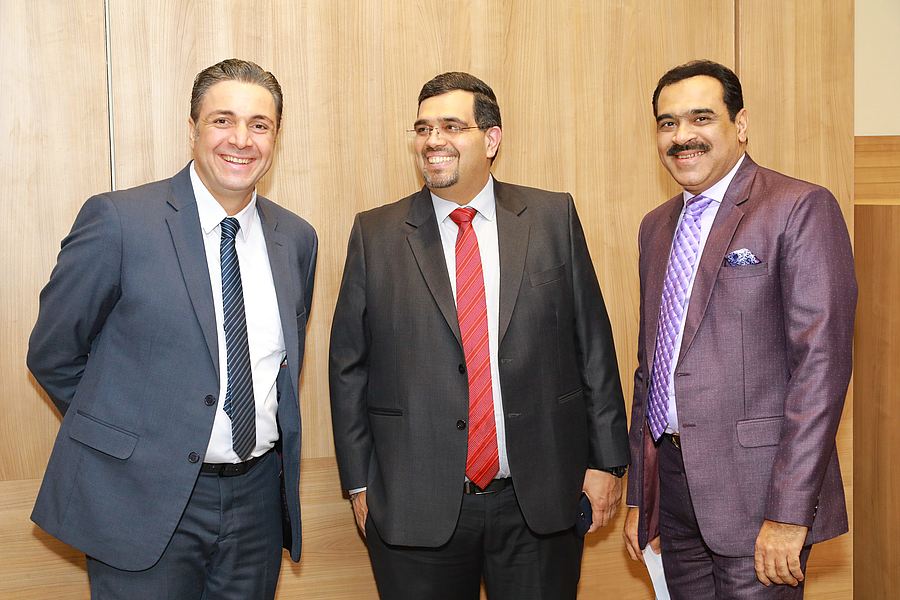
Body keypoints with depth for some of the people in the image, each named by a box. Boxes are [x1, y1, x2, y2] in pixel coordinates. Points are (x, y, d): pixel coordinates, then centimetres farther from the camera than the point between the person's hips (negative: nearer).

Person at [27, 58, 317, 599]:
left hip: (256, 493, 5)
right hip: (142, 500, -4)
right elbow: (52, 356, -3)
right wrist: (120, 433, 2)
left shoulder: (297, 239, 5)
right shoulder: (119, 221, -10)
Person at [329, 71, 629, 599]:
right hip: (417, 509, 0)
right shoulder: (376, 235, 2)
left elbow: (594, 347, 4)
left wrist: (606, 461, 3)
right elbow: (349, 366, 4)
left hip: (539, 501, 1)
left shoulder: (554, 219, 2)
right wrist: (360, 482, 2)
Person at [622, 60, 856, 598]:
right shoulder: (657, 226, 14)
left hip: (756, 490, -6)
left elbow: (822, 360, -15)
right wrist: (639, 493, 16)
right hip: (671, 481, 6)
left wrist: (789, 513, -19)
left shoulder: (801, 208, -8)